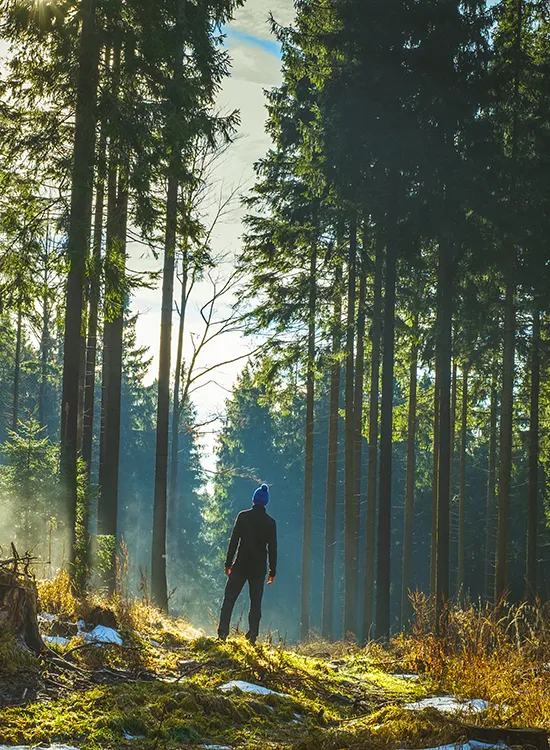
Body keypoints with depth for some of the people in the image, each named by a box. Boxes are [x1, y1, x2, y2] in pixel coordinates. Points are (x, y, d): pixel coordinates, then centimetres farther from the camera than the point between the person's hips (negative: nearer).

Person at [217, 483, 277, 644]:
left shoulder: (243, 516, -2)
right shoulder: (270, 522, 0)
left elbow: (234, 541, -3)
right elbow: (272, 548, 1)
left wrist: (228, 563, 3)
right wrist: (272, 571, 7)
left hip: (241, 565, -1)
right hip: (259, 568, 1)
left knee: (229, 599, 3)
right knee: (256, 602, 7)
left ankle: (222, 633, -6)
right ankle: (252, 636, 0)